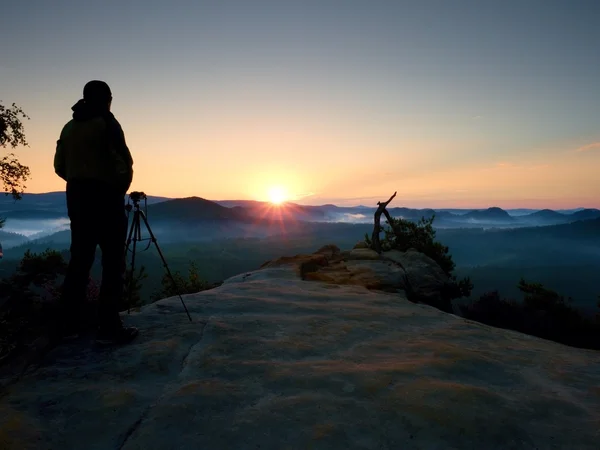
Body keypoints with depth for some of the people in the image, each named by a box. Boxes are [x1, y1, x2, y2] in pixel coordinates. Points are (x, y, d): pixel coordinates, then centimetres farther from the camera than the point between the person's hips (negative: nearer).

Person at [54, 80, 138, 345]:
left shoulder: (69, 127, 14)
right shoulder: (106, 122, -6)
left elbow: (60, 167, 14)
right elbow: (125, 161, -12)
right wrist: (121, 188, 3)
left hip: (76, 197, 7)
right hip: (105, 197, -7)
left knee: (79, 259, 11)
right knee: (113, 263, -5)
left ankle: (69, 325, 14)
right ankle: (109, 328, -7)